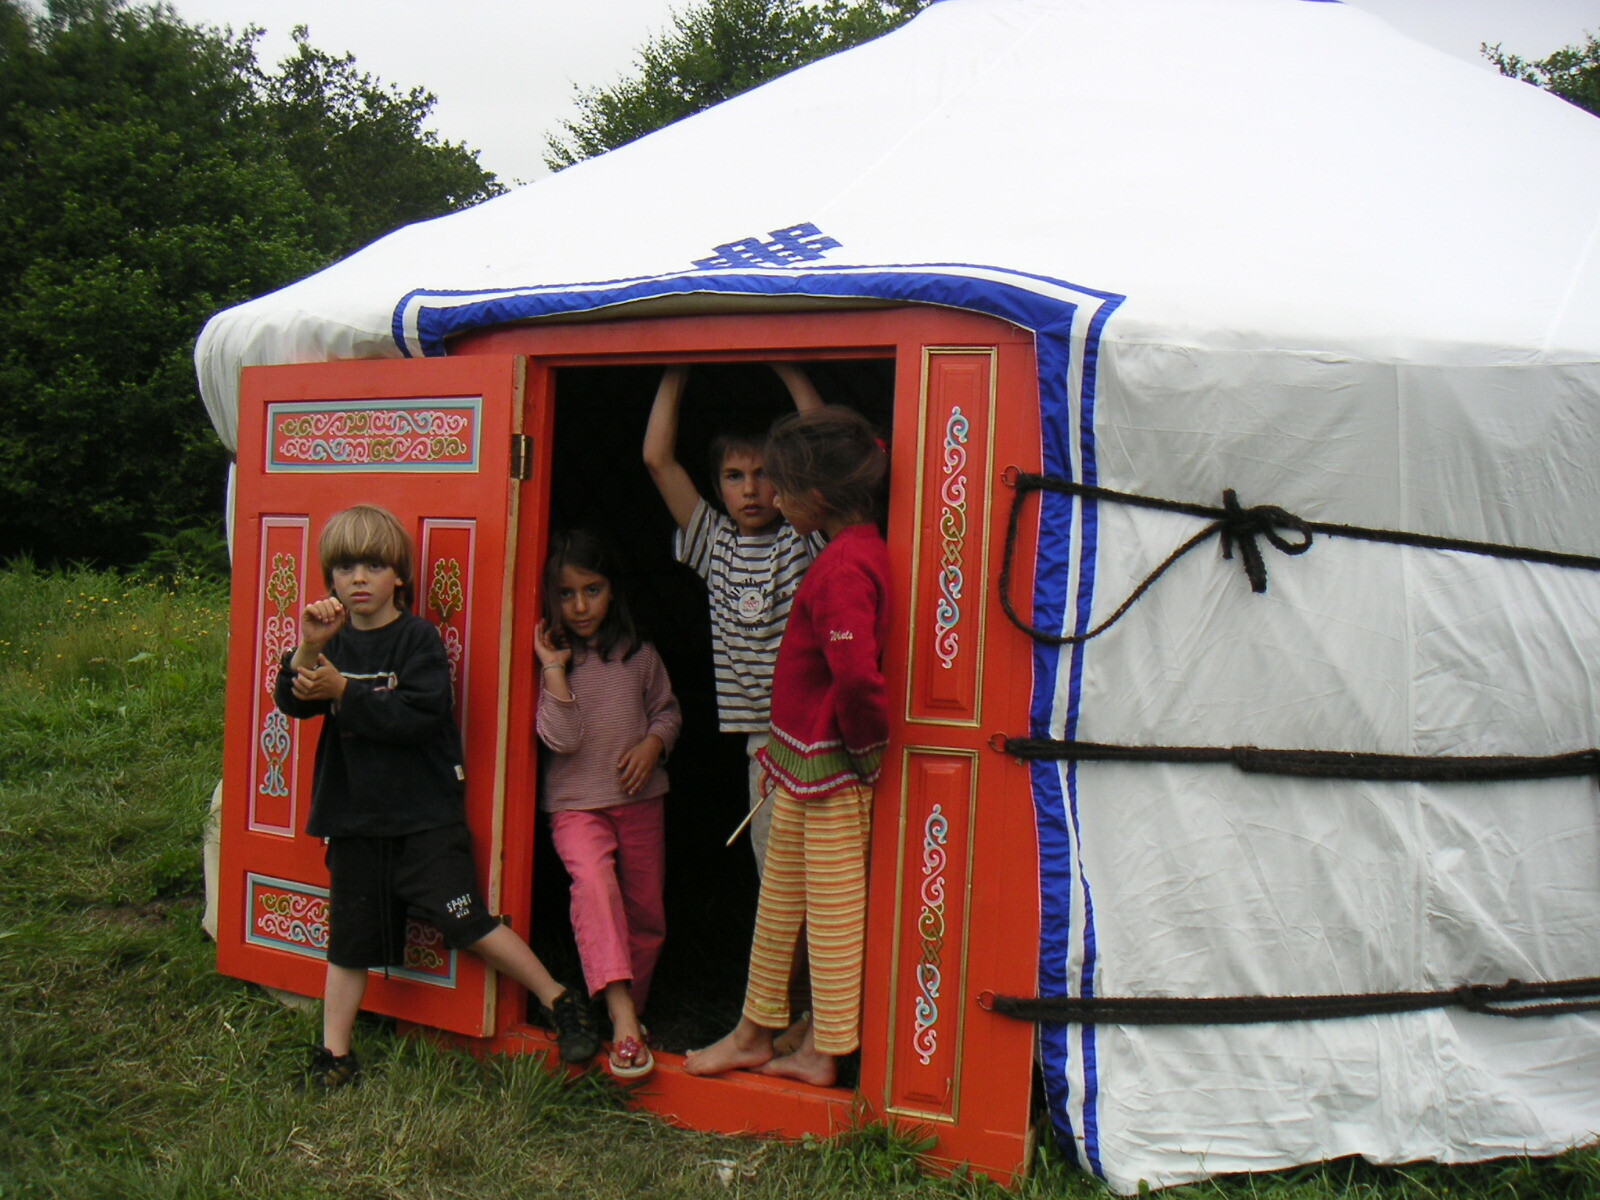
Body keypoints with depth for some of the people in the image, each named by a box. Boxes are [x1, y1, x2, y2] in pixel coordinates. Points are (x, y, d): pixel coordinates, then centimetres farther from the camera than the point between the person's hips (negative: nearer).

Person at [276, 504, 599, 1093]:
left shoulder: (418, 638, -7)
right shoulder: (335, 640, 8)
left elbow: (422, 713, -20)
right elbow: (293, 701, -5)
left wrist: (343, 691, -22)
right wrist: (308, 647, -22)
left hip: (425, 818, -5)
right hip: (354, 821, 5)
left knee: (469, 923, -6)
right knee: (349, 939, 13)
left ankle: (562, 1004, 8)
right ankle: (334, 1052, 26)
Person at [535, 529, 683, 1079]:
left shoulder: (637, 653, 4)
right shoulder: (550, 659, -3)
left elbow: (668, 708, 14)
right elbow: (561, 739, -14)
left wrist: (653, 743, -6)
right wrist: (555, 668, -16)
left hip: (640, 800, 3)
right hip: (576, 804, -3)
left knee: (646, 911, 7)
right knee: (594, 878, -30)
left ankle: (628, 1009, 29)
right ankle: (622, 1017, -36)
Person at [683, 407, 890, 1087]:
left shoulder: (841, 569, -22)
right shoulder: (858, 551, 10)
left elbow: (857, 671, -34)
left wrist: (867, 744, -17)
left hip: (829, 766, -10)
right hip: (806, 759, 10)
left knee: (831, 908, 2)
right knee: (778, 903, 18)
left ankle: (824, 1053, 14)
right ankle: (755, 1034, 29)